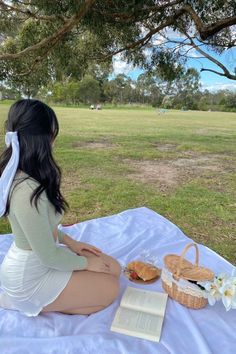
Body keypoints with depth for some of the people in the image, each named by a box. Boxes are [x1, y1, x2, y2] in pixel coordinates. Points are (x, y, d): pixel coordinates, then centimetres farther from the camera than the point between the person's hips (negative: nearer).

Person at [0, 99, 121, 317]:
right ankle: (27, 302, 5)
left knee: (113, 268, 10)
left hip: (31, 260, 8)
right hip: (30, 277, -8)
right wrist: (85, 263, -8)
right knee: (110, 288, 2)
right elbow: (49, 257, -25)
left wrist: (70, 242, 5)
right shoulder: (28, 191, -35)